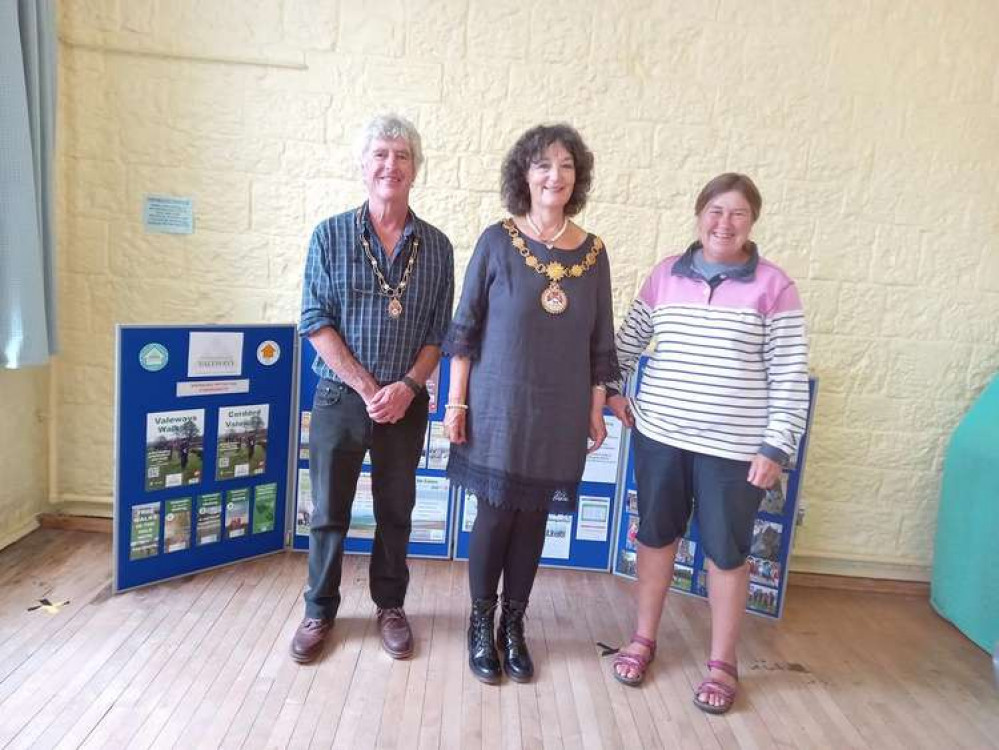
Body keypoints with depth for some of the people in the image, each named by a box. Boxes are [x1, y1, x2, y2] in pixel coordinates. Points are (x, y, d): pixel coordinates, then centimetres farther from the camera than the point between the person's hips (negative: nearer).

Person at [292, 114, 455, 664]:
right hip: (339, 398, -1)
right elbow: (317, 322, -6)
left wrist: (406, 386, -12)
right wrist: (367, 387, -14)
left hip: (406, 404, 1)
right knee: (329, 512, 10)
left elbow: (439, 331, 2)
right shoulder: (330, 235, -2)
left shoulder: (436, 246, 2)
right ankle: (319, 611, 29)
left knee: (395, 512, 13)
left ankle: (390, 606, 33)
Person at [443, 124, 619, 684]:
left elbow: (600, 341, 8)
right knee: (495, 515, 5)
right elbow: (465, 328, -3)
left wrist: (597, 408, 8)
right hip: (498, 407, -2)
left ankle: (514, 626, 29)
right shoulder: (498, 242, -5)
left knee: (533, 519, 11)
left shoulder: (593, 252, 3)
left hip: (559, 414, 2)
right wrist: (456, 401, -5)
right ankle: (481, 624, 27)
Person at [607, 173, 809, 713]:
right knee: (656, 535, 16)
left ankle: (722, 663, 29)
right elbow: (629, 338, 14)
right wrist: (609, 388, 9)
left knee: (726, 552, 9)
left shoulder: (773, 286, -6)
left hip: (735, 446, -3)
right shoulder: (666, 274, 3)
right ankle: (643, 639, 35)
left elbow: (790, 375, -7)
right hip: (659, 433, 3)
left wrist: (777, 446, -10)